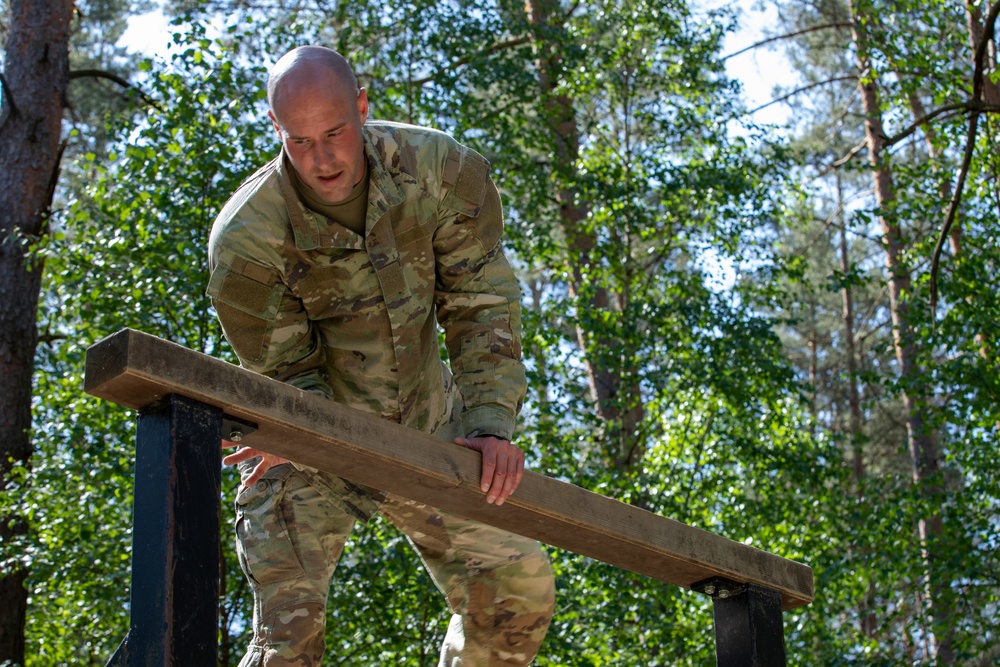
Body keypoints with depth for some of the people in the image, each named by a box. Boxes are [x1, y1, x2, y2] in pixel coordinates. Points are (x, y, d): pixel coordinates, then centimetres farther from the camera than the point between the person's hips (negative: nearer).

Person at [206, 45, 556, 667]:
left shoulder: (441, 170, -19)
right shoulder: (245, 237, -24)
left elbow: (482, 304, -14)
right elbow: (284, 370, -14)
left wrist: (490, 423, -26)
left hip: (426, 427, 3)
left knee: (519, 585, 2)